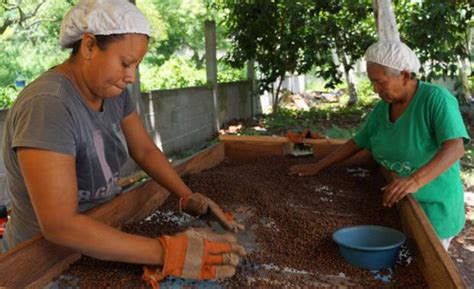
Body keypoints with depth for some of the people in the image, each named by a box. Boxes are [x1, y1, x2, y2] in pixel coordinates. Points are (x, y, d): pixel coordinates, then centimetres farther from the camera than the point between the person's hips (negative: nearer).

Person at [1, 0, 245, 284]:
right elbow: (59, 224, -34)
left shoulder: (113, 91, -5)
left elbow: (145, 150, 4)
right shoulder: (47, 105, -30)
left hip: (102, 230, 7)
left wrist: (188, 196, -12)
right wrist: (168, 253, -35)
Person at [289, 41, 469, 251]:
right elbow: (357, 142, 11)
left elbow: (455, 148, -32)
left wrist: (415, 181, -47)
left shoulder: (436, 98, -20)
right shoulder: (383, 109, -1)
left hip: (433, 209, -5)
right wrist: (317, 167, 11)